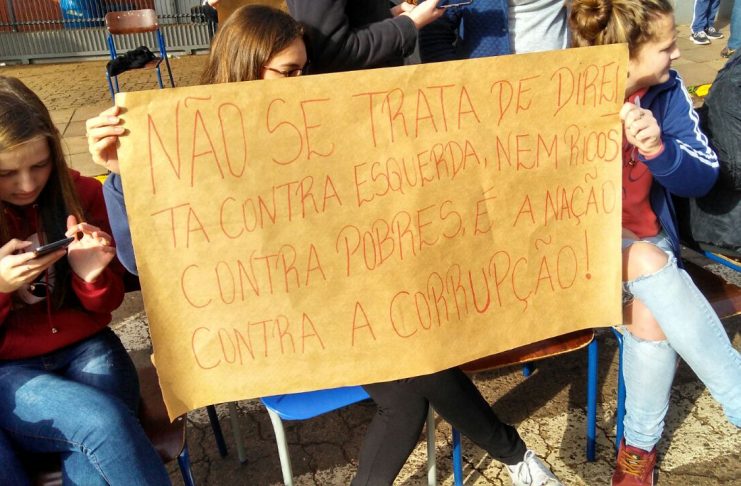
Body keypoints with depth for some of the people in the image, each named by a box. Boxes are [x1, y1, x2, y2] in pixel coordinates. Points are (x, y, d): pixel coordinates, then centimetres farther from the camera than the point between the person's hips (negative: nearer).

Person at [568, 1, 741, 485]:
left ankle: (640, 445, 0)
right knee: (649, 262, -31)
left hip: (645, 239, 3)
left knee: (650, 317, -24)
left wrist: (658, 150, -28)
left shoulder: (667, 89, -4)